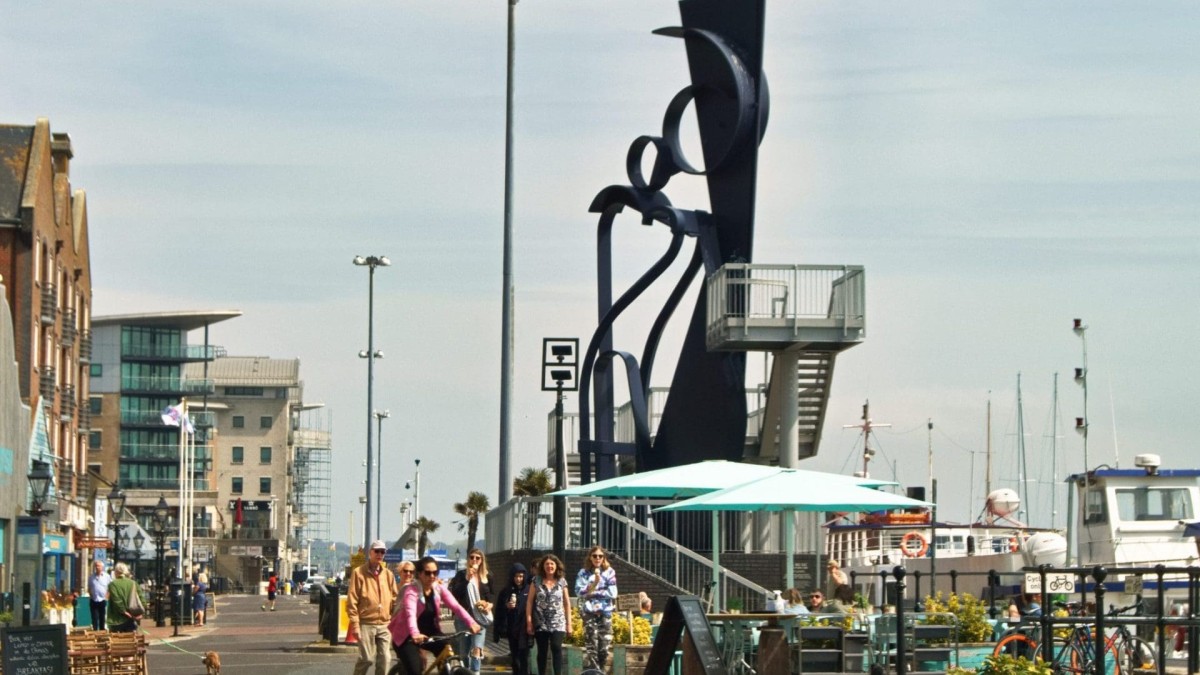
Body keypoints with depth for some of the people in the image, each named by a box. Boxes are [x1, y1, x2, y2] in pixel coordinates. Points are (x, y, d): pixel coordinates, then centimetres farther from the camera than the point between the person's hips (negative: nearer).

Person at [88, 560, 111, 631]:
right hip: (94, 601, 0)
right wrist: (90, 595, 0)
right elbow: (89, 588, 12)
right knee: (95, 618, -2)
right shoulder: (91, 577, 3)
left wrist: (107, 595, -5)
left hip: (103, 601, 0)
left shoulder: (106, 576, -2)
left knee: (102, 618, 9)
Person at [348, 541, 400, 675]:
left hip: (384, 625, 4)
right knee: (367, 659, -9)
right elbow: (352, 601, -4)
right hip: (366, 624, -4)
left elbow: (394, 600, 15)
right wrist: (355, 624, -10)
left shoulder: (388, 575, 12)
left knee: (385, 659, 0)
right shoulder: (359, 573, -1)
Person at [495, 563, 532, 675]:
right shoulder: (506, 592, 7)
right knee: (515, 657, 9)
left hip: (525, 629, -3)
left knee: (524, 656, -11)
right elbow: (499, 611, 7)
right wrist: (507, 606, -13)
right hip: (512, 630, 3)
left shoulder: (529, 590, 1)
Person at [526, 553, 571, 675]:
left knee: (556, 647, -17)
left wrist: (569, 623, 5)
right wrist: (529, 621, -4)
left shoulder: (562, 582, 5)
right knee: (542, 651, 5)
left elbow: (567, 603, 9)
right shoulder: (537, 581, 3)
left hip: (558, 622, -1)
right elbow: (529, 601, 3)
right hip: (541, 623, 1)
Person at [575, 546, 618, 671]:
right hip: (589, 612, -2)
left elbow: (612, 593, -2)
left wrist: (593, 592, -6)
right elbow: (579, 591, -7)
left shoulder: (609, 572, 7)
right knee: (591, 646, -13)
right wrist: (594, 583, -19)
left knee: (604, 647, 1)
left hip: (605, 612, 2)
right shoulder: (583, 573, 5)